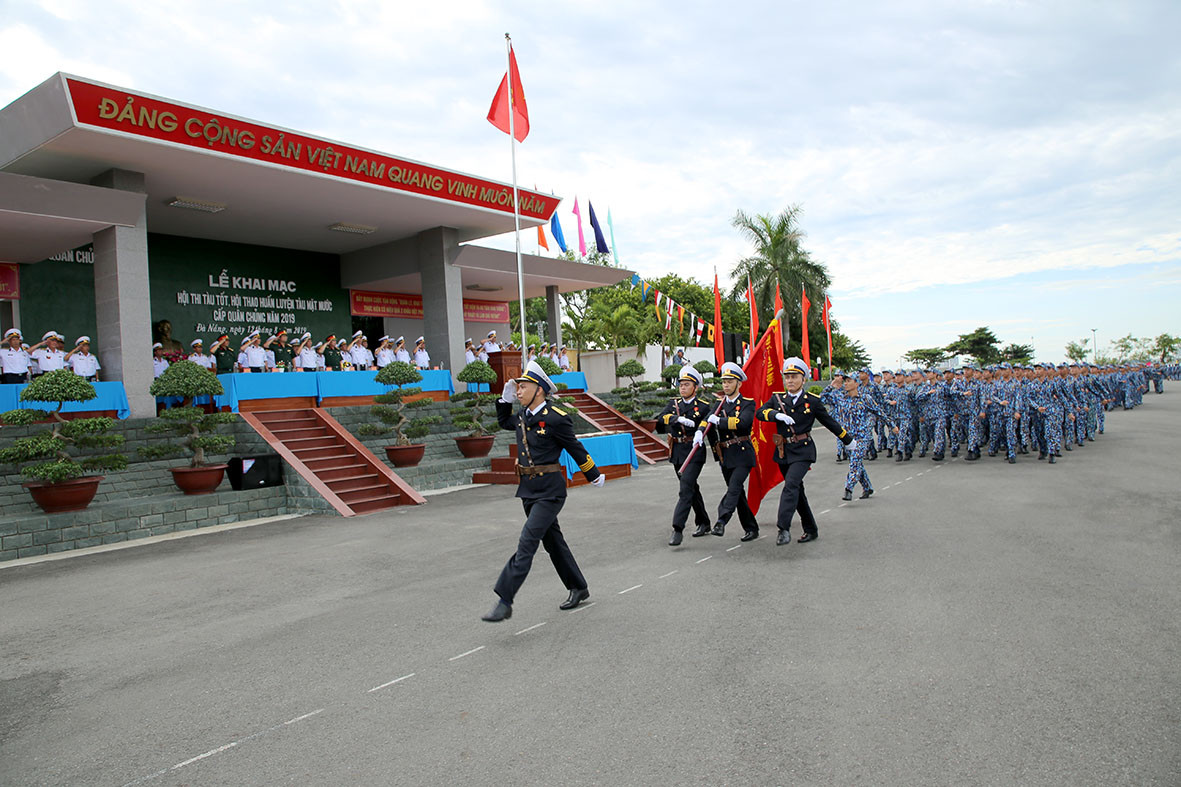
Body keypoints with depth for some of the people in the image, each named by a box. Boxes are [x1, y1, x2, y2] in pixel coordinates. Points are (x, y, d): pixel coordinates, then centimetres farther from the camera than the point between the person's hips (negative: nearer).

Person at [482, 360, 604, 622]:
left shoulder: (555, 418, -16)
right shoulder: (523, 415, 6)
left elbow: (576, 450, -6)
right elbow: (504, 422, 29)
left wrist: (594, 477, 5)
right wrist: (505, 399, 12)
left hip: (550, 490, -8)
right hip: (528, 489, 8)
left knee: (527, 543, -13)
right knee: (553, 541, 17)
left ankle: (504, 602, -11)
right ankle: (579, 589, 33)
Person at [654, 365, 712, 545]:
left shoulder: (704, 407, -2)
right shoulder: (673, 403, 9)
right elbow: (660, 419, -9)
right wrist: (679, 419, -24)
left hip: (694, 453, -5)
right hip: (677, 453, 5)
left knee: (685, 489, -15)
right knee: (692, 488, 17)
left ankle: (677, 529, -17)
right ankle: (704, 523, 32)